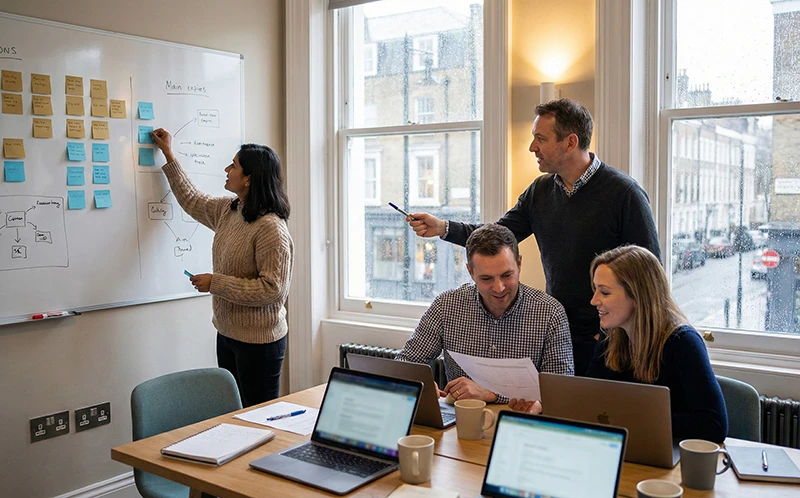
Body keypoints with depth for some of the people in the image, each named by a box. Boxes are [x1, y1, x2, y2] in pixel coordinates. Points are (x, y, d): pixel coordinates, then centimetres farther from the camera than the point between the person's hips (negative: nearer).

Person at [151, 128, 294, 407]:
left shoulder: (271, 228, -22)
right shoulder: (228, 211, 5)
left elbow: (273, 289, -25)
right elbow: (191, 200, 24)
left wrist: (215, 283, -20)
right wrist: (169, 156, 27)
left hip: (258, 341, -9)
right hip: (227, 333, 9)